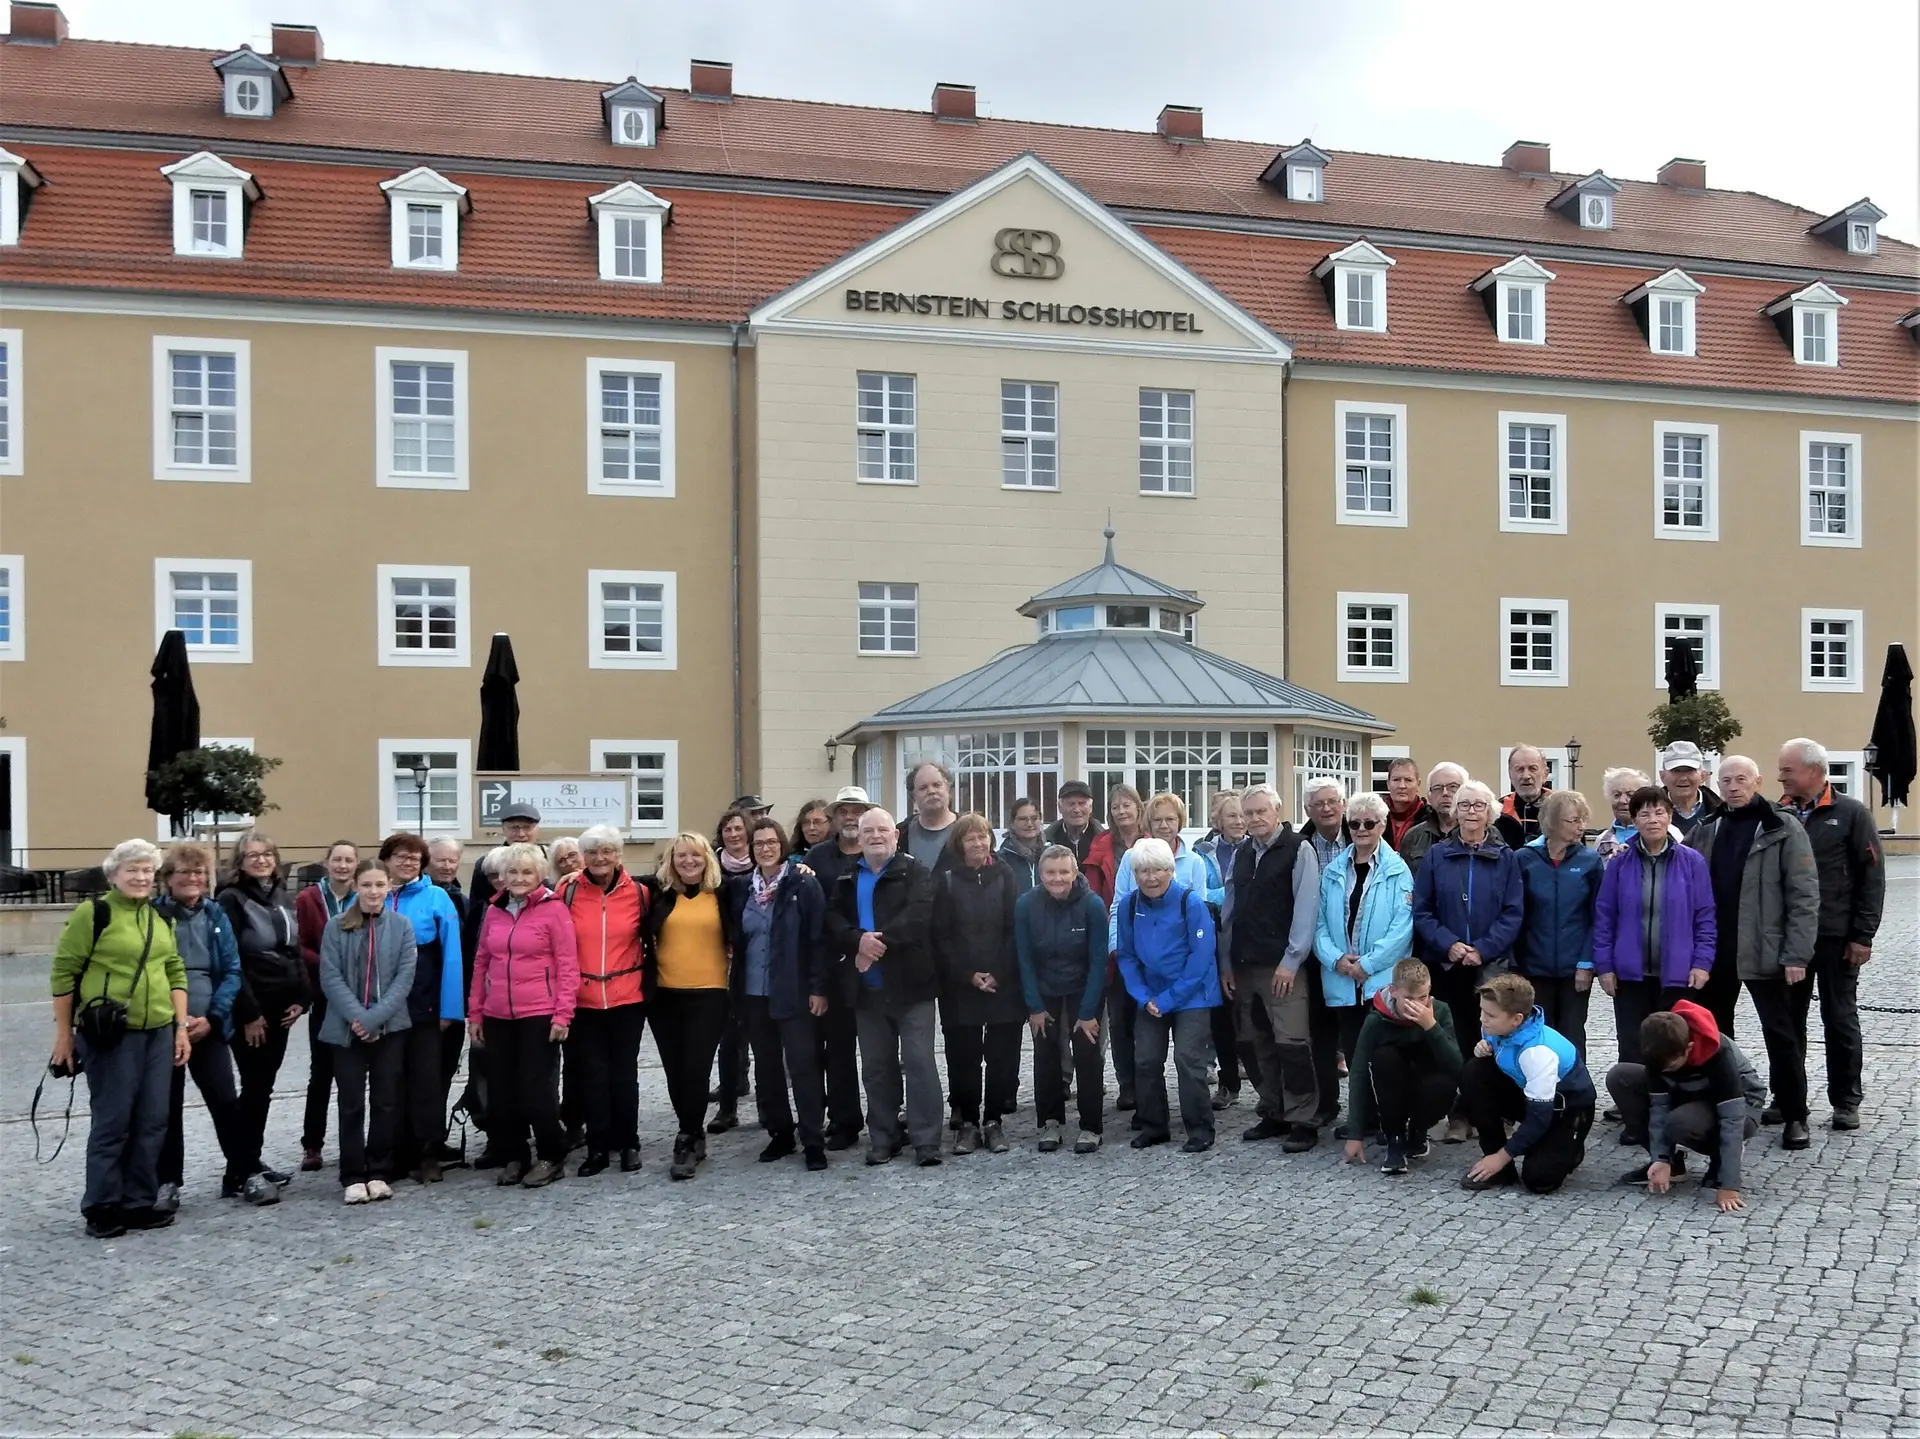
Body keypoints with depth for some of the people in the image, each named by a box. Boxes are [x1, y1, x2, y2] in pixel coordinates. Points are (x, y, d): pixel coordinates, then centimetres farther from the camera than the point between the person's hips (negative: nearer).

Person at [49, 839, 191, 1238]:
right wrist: (64, 1033, -5)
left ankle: (139, 1203, 18)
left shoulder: (161, 917, 11)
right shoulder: (93, 912, -7)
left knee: (152, 1121, 8)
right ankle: (101, 1209, 11)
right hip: (111, 1036, -6)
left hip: (158, 1033, 6)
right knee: (112, 1122, -2)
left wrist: (181, 1027, 9)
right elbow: (64, 972, -5)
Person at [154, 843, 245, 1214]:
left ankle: (241, 1172, 15)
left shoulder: (216, 915, 5)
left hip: (209, 1027, 2)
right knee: (167, 1107, 6)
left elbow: (232, 971, 2)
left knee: (226, 1101, 3)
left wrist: (212, 1018, -11)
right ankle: (167, 1181, 17)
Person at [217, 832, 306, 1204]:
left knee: (264, 1086, 11)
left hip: (281, 1007, 6)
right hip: (250, 1010, -6)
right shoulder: (231, 899, -7)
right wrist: (249, 1012, -15)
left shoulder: (283, 898, 13)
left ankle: (253, 1162, 19)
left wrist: (301, 998, 4)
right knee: (255, 1087, -7)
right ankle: (249, 1172, -3)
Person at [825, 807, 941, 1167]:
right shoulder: (846, 878, 12)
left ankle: (926, 1141, -1)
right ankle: (883, 1139, 20)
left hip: (909, 983, -5)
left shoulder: (915, 872, -2)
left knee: (919, 1061, -5)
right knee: (876, 1066, 11)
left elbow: (919, 915, -17)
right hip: (867, 987, 5)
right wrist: (858, 940, -18)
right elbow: (832, 919, 2)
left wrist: (880, 942, -24)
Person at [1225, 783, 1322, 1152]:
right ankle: (1273, 1114, 20)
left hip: (1282, 966, -6)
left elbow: (1306, 909, -11)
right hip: (1245, 965, 6)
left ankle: (1304, 1121, 1)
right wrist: (1227, 962, 11)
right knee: (1260, 1045, 10)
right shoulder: (1241, 854, 15)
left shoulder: (1298, 849, -4)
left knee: (1292, 1043, -8)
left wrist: (1291, 960, -15)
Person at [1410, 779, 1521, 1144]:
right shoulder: (1436, 856, 5)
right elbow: (1421, 911, 1)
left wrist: (1483, 949, -14)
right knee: (1455, 1040, 3)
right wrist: (1448, 944, -13)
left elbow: (1512, 913, -2)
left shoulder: (1506, 858, 4)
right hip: (1445, 965, 1)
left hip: (1492, 965, -1)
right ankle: (1459, 1115, 11)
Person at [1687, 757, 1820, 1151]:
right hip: (1713, 952, 5)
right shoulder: (1705, 831, 8)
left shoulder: (1784, 829, -6)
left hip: (1764, 953, -5)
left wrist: (1797, 953, -14)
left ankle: (1794, 1117, 14)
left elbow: (1804, 895, -9)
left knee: (1780, 1036, 4)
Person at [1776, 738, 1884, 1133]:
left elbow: (1872, 877, -5)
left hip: (1836, 938, -3)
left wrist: (1863, 935, -9)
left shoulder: (1851, 814, -5)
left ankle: (1846, 1101, 17)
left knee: (1840, 1020, 7)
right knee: (1788, 1020, 9)